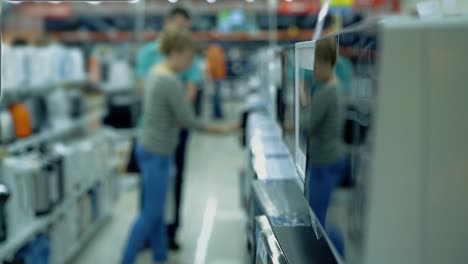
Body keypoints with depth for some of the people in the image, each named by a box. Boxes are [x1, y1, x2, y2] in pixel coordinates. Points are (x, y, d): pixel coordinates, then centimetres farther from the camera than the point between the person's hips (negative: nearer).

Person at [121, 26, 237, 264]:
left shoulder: (155, 72, 6)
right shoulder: (171, 82, -22)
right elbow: (189, 120, -19)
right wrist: (222, 130, -10)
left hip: (149, 148, 9)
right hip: (157, 153, -9)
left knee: (157, 211, 16)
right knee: (150, 214, 0)